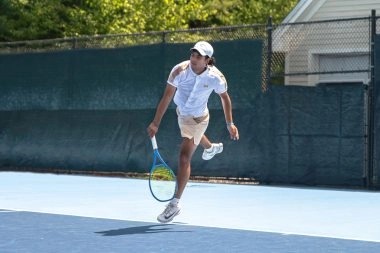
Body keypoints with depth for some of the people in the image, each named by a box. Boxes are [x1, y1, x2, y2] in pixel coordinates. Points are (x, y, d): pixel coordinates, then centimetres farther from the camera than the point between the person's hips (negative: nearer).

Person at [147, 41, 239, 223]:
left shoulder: (216, 78, -28)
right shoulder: (179, 71, -28)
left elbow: (224, 97, -8)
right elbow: (167, 96, -24)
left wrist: (230, 124, -9)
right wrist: (156, 123, -28)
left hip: (197, 118, -5)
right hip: (182, 113, 5)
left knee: (184, 158, -15)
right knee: (194, 135, 37)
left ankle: (175, 203, -11)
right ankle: (211, 147, 74)